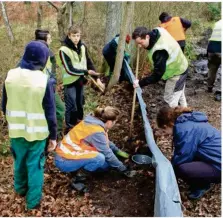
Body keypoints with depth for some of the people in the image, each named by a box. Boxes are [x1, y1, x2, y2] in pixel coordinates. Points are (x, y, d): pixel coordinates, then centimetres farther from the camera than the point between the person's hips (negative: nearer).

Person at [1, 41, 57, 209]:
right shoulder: (44, 80, -19)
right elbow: (50, 113, -14)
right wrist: (53, 136, -3)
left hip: (16, 130, 4)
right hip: (37, 132, -3)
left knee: (19, 160, 24)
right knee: (35, 165, 12)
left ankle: (20, 189, 47)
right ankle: (34, 200, 25)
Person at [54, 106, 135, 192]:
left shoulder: (94, 121, 1)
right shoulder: (97, 132, -26)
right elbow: (108, 155, -17)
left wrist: (118, 151, 23)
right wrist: (124, 170, -6)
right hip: (64, 161, -9)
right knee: (100, 158, -28)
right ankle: (77, 179, -9)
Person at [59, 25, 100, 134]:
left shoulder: (82, 47, 2)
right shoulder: (64, 50, -17)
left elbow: (89, 63, 8)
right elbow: (70, 70, -22)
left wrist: (96, 77, -1)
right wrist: (87, 72, -22)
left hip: (80, 80, 6)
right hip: (70, 82, -6)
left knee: (80, 105, 17)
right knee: (71, 106, -3)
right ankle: (69, 128, 11)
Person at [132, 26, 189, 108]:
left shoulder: (160, 51, -39)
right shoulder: (158, 31, -14)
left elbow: (157, 75, -33)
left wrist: (140, 83, -26)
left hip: (176, 72, -10)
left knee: (170, 99, 2)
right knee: (179, 95, 27)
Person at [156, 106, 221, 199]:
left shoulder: (184, 129, -22)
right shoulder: (188, 120, 6)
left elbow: (182, 157, -16)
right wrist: (173, 162, 19)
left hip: (219, 167, -10)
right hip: (216, 157, 10)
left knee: (179, 168, -25)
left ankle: (203, 185, 2)